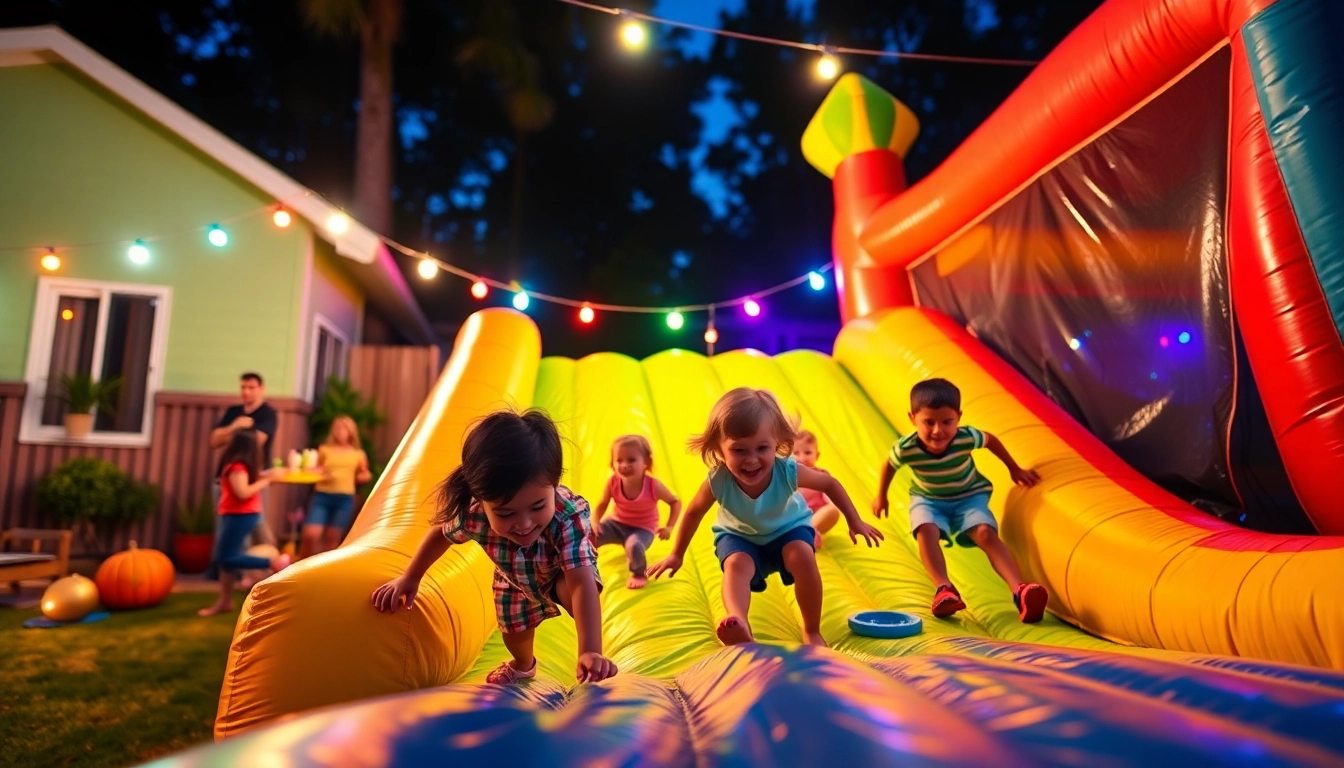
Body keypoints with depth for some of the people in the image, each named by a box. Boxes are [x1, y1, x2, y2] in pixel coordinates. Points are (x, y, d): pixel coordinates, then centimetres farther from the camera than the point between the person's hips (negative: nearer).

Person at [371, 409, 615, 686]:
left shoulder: (569, 519, -47)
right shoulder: (474, 515, -38)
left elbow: (582, 585, -53)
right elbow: (440, 533, -14)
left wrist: (590, 652, -63)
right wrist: (410, 578, -2)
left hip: (564, 571, -3)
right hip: (515, 580, 3)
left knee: (572, 594, -33)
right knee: (514, 631, 19)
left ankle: (589, 673, -13)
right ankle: (523, 665, 55)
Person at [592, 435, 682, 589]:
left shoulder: (652, 485, -27)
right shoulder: (613, 483, -21)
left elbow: (675, 502, -12)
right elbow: (602, 505, -5)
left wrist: (669, 527, -21)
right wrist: (594, 523, -25)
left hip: (643, 529, -3)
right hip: (617, 524, 3)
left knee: (634, 545, -36)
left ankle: (639, 574, -1)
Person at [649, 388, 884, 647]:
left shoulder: (788, 471, -34)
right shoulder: (718, 481, -34)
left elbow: (829, 483, -12)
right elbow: (694, 512, -12)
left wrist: (855, 522, -4)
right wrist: (677, 554, -2)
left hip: (788, 528, 0)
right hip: (739, 535, 0)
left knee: (802, 556, -27)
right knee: (736, 563, -29)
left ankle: (812, 631, -8)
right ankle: (740, 628, -49)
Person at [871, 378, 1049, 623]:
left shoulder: (967, 437, -27)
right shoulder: (906, 448, -28)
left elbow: (991, 440, -2)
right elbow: (889, 465, -4)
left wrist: (1015, 470, 11)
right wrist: (881, 497, 12)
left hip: (969, 496, 0)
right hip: (928, 500, 0)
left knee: (985, 532, -28)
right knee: (926, 530, -33)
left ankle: (1020, 591, -39)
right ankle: (943, 588, -44)